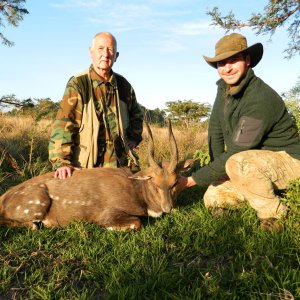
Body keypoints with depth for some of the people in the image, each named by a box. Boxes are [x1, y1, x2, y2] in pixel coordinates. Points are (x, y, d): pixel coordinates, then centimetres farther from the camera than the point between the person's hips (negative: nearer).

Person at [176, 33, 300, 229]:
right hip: (252, 163, 8)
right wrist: (218, 172, -3)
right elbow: (215, 131, 3)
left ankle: (274, 216, -11)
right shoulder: (224, 88, -2)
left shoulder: (261, 98, -28)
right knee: (213, 199, 0)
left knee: (239, 163, -38)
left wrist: (191, 180, -27)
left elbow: (235, 153, -30)